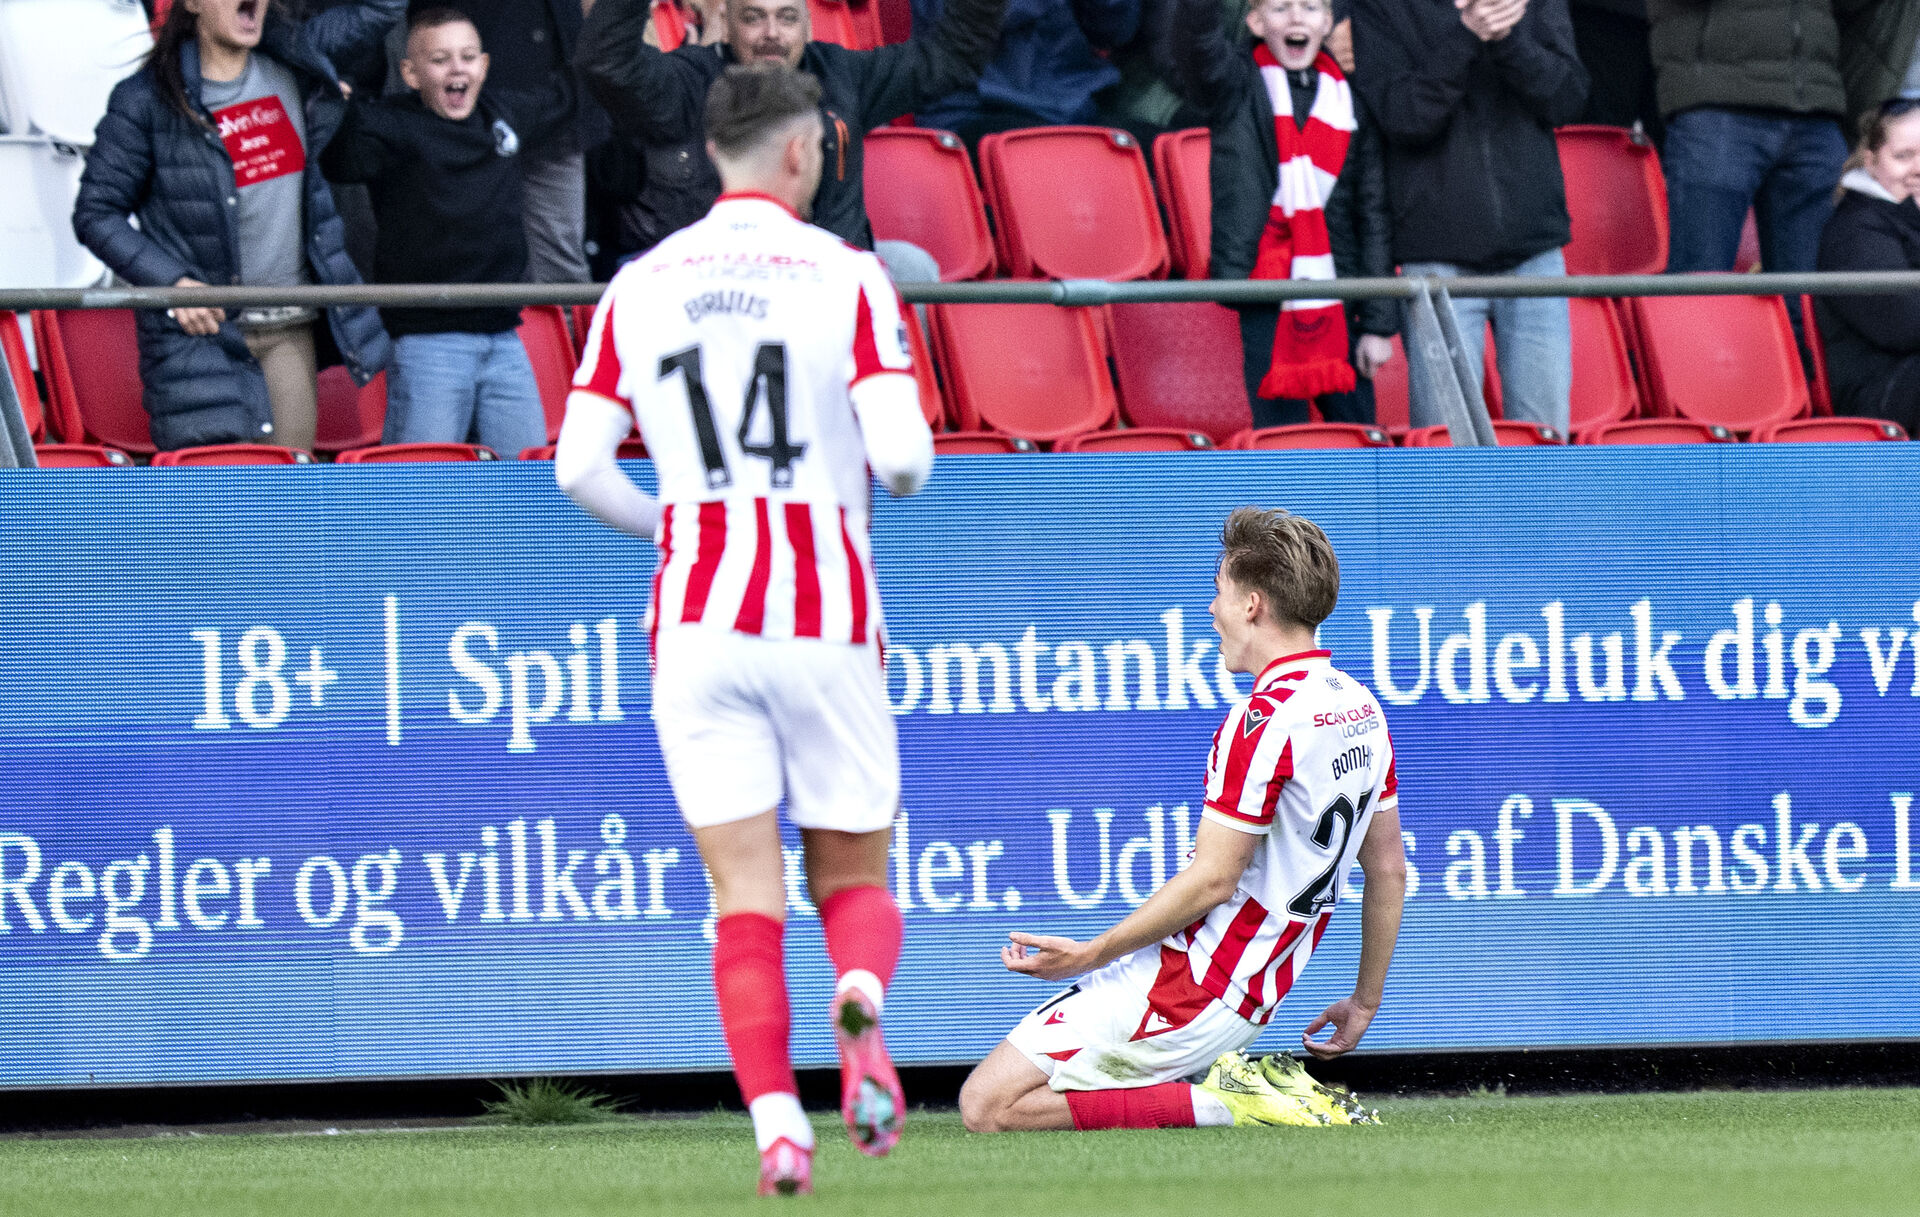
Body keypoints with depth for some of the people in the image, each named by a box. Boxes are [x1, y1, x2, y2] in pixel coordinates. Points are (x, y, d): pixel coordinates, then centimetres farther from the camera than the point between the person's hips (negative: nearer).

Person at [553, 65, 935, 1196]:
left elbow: (579, 466, 4)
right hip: (825, 607, -2)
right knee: (854, 874, 10)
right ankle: (861, 996, -24)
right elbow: (901, 454, -11)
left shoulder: (640, 286, 6)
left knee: (745, 893, 1)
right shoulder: (845, 275, -3)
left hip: (696, 611, 2)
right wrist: (889, 477, 13)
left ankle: (775, 1118, -17)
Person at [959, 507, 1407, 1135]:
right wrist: (1365, 1002, 26)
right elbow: (1389, 870, 17)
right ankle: (1242, 1080, 7)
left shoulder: (1265, 718, -19)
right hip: (1251, 999, 10)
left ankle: (1227, 1102, -12)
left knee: (988, 1104, -10)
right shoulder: (1361, 709, 10)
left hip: (1184, 987, -10)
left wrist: (1087, 956, -12)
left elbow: (1210, 881, -20)